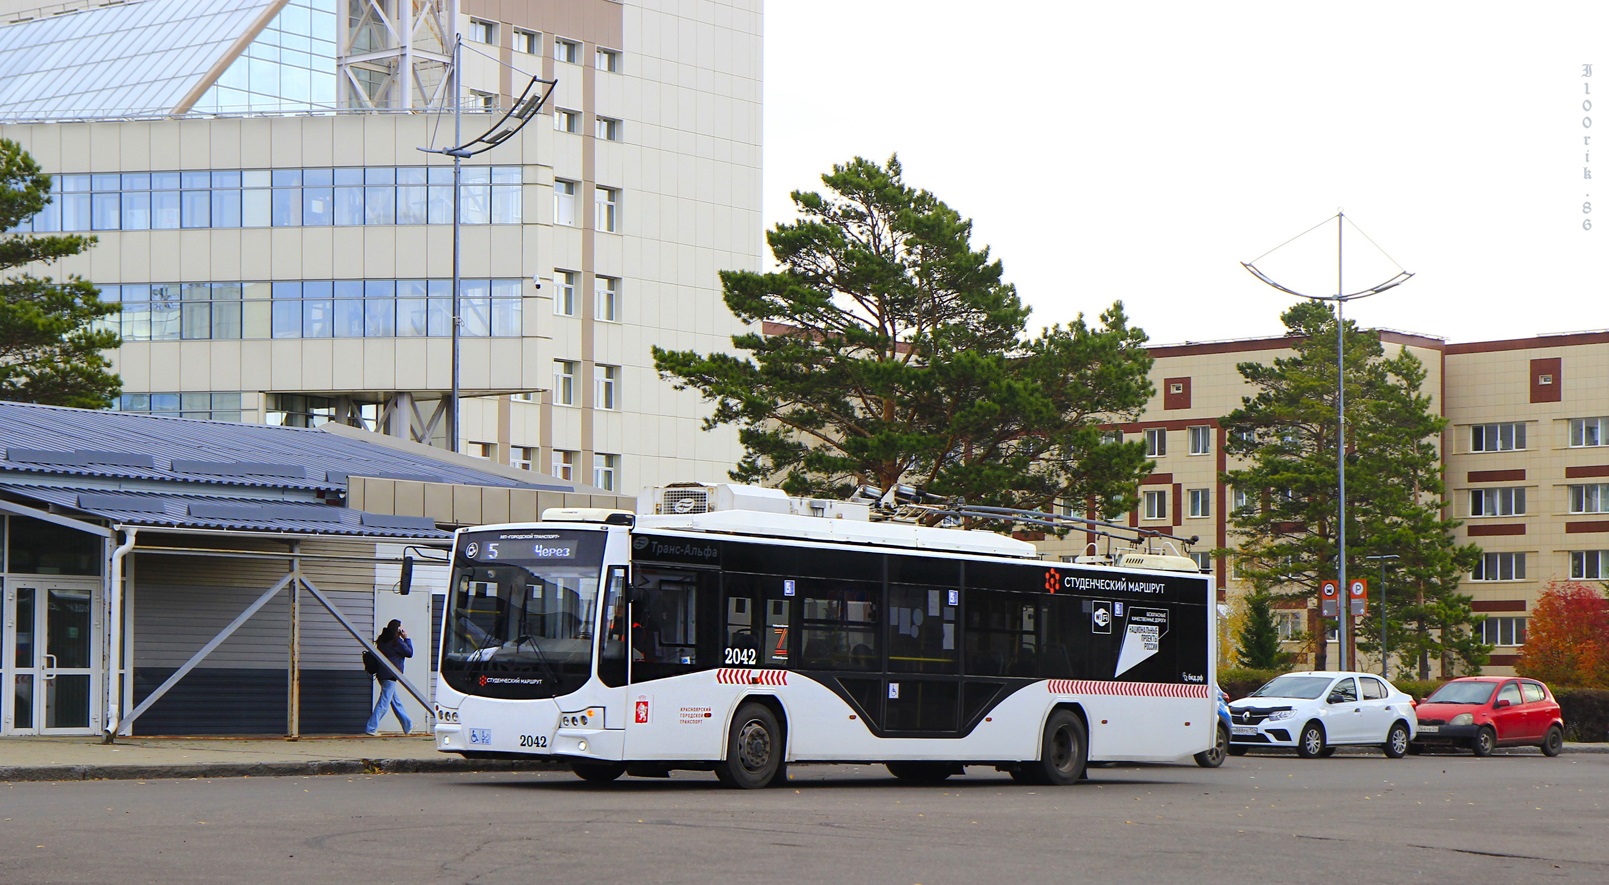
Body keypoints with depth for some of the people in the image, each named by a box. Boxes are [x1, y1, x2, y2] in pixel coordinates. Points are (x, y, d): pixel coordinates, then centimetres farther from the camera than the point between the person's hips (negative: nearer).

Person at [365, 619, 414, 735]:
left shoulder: (383, 640, 11)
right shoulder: (396, 641, -13)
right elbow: (409, 653, -4)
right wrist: (407, 638, 1)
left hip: (382, 674, 9)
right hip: (390, 675, -9)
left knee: (396, 701, 17)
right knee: (384, 703, -6)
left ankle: (408, 726, 28)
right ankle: (371, 728, -7)